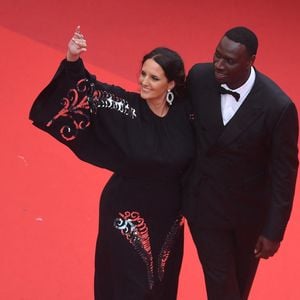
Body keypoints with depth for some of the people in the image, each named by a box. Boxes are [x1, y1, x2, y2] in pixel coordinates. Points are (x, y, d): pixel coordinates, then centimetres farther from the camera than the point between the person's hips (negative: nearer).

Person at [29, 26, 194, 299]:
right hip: (127, 212, -3)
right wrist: (73, 61, -44)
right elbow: (87, 91, -28)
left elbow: (194, 158, 2)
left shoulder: (185, 113, -11)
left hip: (167, 213, 3)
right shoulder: (124, 107, -19)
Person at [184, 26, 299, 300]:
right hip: (205, 203, 1)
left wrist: (274, 230, -13)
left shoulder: (277, 106, -28)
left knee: (242, 277, 25)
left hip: (250, 207, -1)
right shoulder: (199, 77, -18)